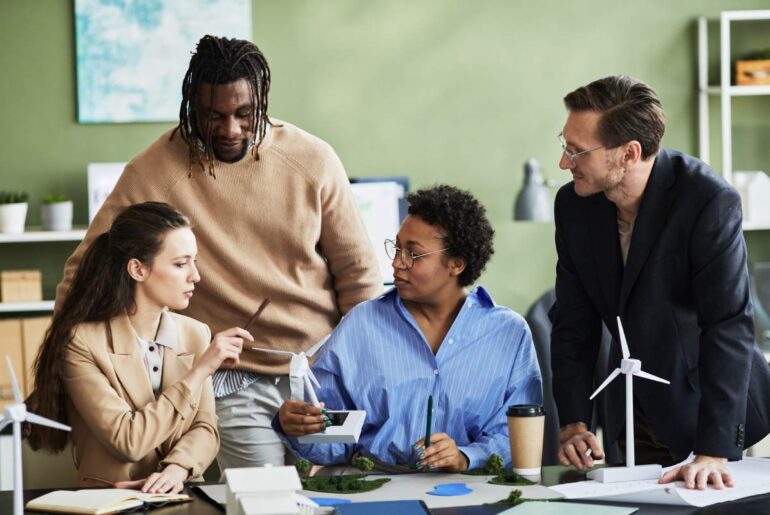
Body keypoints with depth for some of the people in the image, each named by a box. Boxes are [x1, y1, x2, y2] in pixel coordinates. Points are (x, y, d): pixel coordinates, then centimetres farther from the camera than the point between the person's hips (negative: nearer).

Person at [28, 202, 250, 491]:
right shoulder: (81, 342, -8)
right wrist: (200, 370, -13)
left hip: (181, 498, 3)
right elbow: (127, 441, -15)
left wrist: (178, 468, -18)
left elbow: (205, 427, 4)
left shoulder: (196, 335, 8)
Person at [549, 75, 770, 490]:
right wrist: (573, 422, -12)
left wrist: (713, 451, -34)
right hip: (635, 415, 5)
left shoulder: (710, 201, -24)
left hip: (705, 406, -5)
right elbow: (573, 324, -1)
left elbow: (728, 327, -28)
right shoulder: (573, 205, -7)